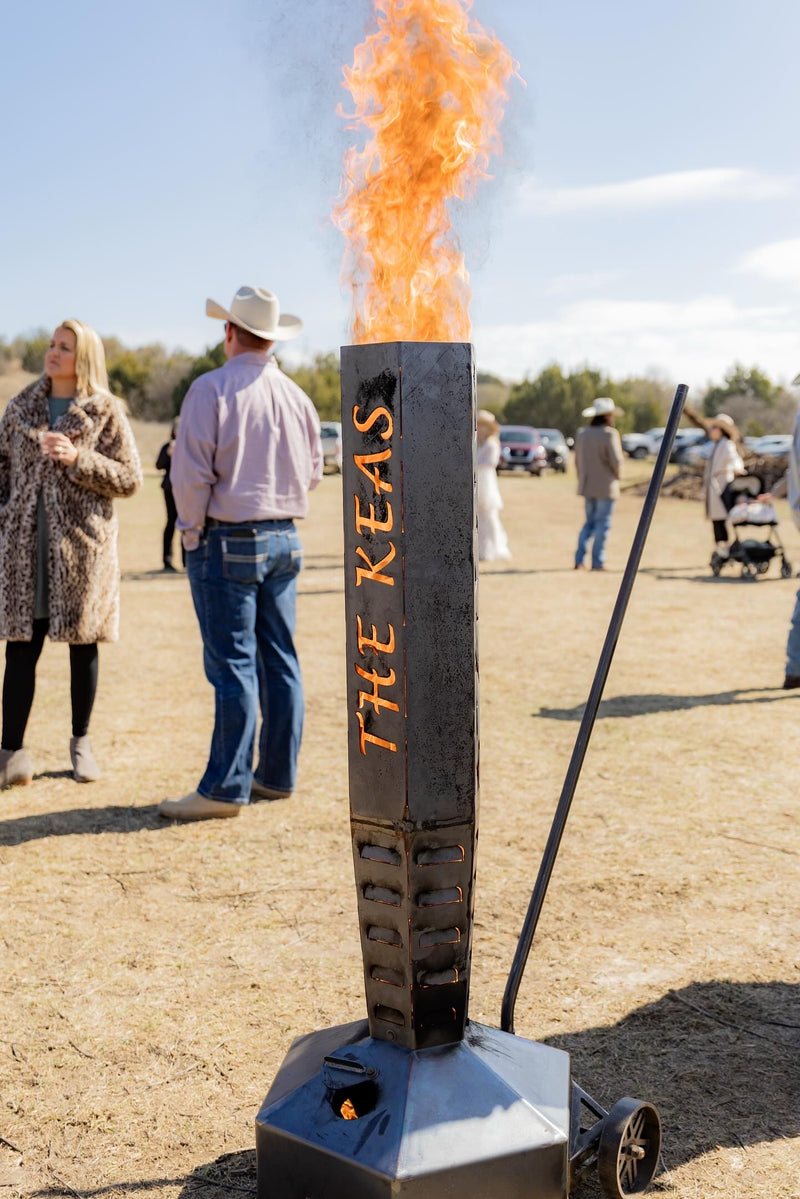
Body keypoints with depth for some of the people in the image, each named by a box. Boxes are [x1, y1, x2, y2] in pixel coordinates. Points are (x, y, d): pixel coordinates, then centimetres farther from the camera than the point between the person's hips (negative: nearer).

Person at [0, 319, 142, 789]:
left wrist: (78, 459, -17)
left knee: (83, 644, 7)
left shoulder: (106, 412, -1)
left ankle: (81, 741, 23)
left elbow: (130, 478, -5)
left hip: (82, 544, -2)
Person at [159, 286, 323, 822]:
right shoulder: (296, 395, 7)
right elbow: (312, 471, 14)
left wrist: (193, 532, -2)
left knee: (233, 664, -5)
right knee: (280, 659, 11)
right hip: (285, 538, 6)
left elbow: (192, 472, -14)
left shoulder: (212, 389, -10)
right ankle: (278, 774, 19)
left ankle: (226, 787, -1)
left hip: (228, 541, -6)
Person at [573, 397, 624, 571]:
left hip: (587, 486, 7)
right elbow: (616, 460, -17)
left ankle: (579, 560, 6)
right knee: (602, 524, 0)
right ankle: (597, 562, 1)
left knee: (590, 522, 15)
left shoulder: (582, 434, 8)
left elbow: (577, 461, 12)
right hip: (606, 487, -6)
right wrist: (617, 474, 3)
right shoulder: (609, 434, -14)